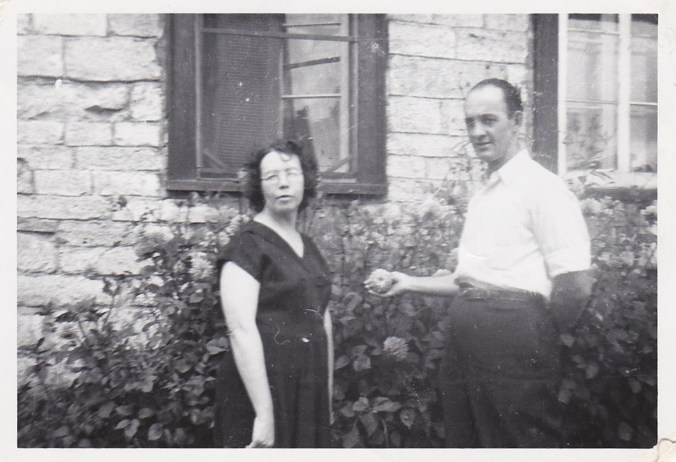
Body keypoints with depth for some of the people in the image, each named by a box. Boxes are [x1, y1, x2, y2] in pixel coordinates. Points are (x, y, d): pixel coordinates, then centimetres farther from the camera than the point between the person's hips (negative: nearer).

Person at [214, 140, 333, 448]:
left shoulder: (309, 248, 14)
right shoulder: (248, 244, -8)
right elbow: (241, 330, -16)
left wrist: (328, 396, 18)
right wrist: (264, 412, -21)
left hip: (309, 393, 7)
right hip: (262, 389, -6)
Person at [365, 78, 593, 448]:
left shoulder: (543, 188, -8)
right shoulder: (481, 196, 19)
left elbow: (575, 286, -15)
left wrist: (538, 339, -4)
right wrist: (409, 283, 20)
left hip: (512, 343, -8)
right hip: (463, 341, 9)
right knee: (463, 443, 14)